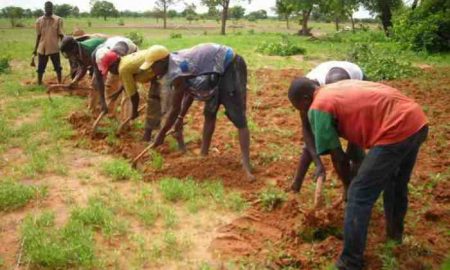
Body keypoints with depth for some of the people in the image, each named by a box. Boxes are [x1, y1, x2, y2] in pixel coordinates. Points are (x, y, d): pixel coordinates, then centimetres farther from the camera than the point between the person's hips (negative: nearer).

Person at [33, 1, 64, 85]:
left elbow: (60, 34, 0)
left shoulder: (58, 20, -1)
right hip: (42, 48, 2)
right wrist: (35, 48, 11)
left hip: (54, 48, -2)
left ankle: (60, 84, 17)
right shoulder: (39, 20, 6)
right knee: (40, 68, 7)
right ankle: (39, 84, 17)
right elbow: (38, 36, 11)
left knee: (58, 68, 6)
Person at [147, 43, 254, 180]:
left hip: (230, 67, -10)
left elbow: (175, 108, -16)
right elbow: (189, 92, 16)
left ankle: (247, 167, -16)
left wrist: (161, 134, -5)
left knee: (238, 119, -15)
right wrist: (180, 118, 17)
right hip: (218, 70, 10)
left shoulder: (177, 72, -24)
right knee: (209, 113, 14)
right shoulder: (177, 62, 4)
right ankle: (204, 154, 24)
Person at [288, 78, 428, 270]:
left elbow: (338, 156, 0)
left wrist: (346, 180, 18)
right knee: (397, 183, 30)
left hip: (396, 130, -10)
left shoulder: (318, 108, -2)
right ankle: (395, 232, 52)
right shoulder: (341, 86, 24)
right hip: (417, 121, 10)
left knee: (359, 195, 0)